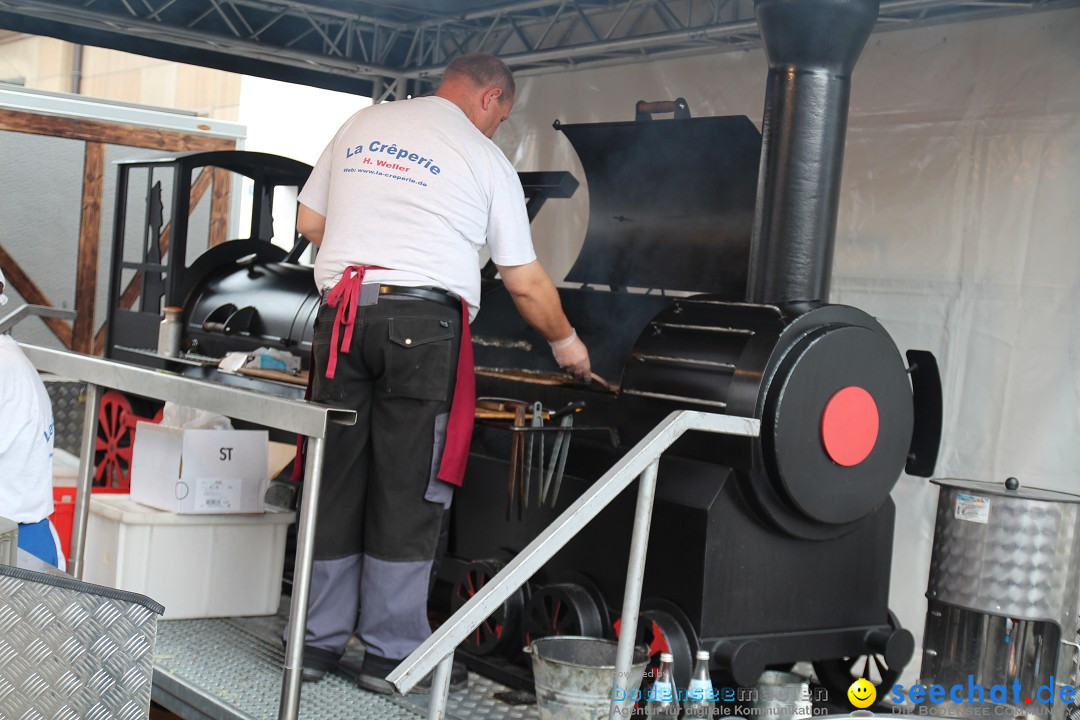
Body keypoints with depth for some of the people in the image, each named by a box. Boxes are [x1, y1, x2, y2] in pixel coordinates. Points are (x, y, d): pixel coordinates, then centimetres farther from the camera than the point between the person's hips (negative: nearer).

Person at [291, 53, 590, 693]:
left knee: (335, 481, 9)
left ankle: (318, 641, 16)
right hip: (424, 322, -4)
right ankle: (393, 652, 6)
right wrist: (567, 344, 23)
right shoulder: (486, 159, 5)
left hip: (342, 314, 4)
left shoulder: (360, 126, 17)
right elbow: (526, 283, 8)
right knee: (408, 492, 1)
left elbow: (309, 221, 21)